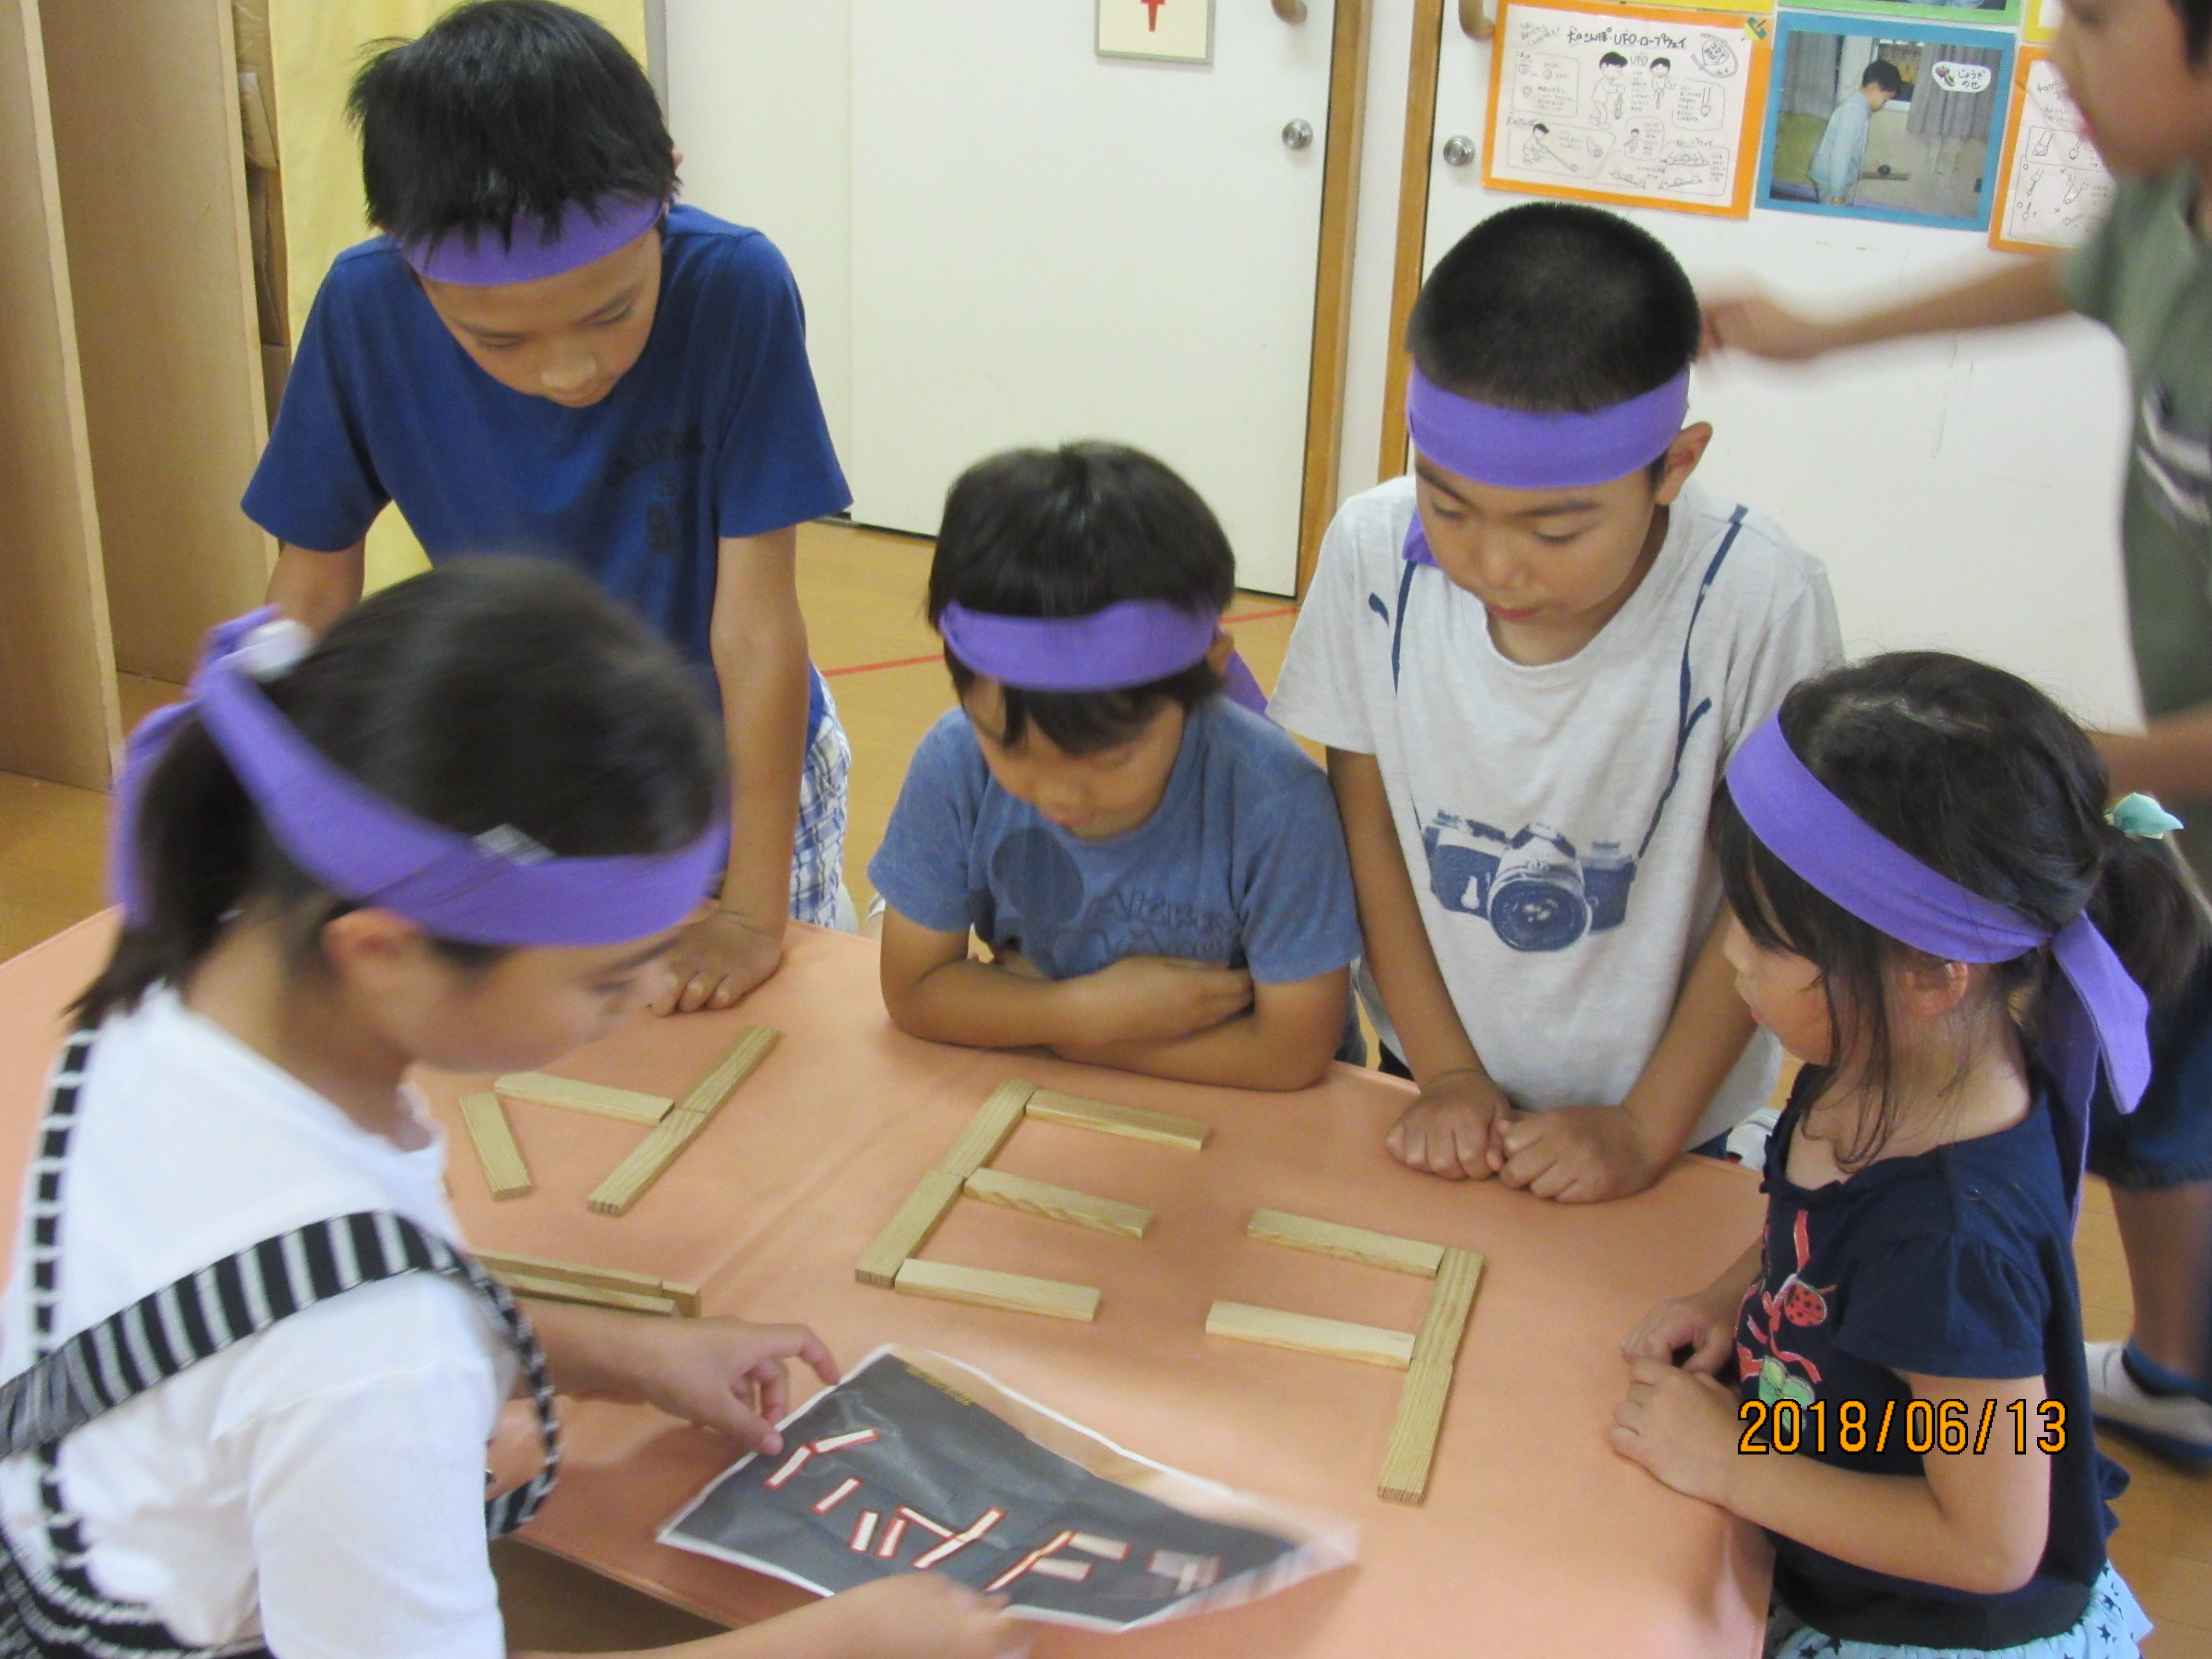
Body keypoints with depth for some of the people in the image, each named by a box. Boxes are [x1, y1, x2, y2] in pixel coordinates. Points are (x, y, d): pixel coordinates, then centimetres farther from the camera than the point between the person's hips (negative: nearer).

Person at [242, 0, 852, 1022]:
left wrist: (756, 907, -22)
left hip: (734, 759, -2)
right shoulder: (365, 311, -24)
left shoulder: (734, 291, -31)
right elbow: (313, 595, -12)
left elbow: (755, 623, -27)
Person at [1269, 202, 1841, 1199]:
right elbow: (1366, 821, -8)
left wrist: (1647, 1129, -11)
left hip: (1656, 1119, -2)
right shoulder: (1374, 552, -20)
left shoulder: (1758, 604, -28)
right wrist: (1445, 1070, -7)